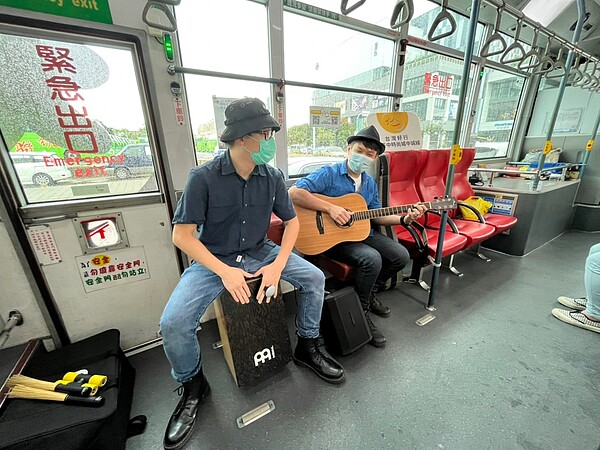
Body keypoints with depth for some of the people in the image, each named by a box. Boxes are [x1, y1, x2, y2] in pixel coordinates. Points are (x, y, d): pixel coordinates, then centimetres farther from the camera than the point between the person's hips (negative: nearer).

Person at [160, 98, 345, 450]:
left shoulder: (272, 177, -4)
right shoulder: (204, 177, -14)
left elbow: (292, 221, 2)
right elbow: (182, 235, -13)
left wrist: (278, 265, -12)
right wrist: (224, 271, -23)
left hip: (260, 253, 3)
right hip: (213, 260, -2)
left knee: (315, 278, -8)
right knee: (173, 322, -21)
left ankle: (308, 346, 18)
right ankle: (193, 385, 14)